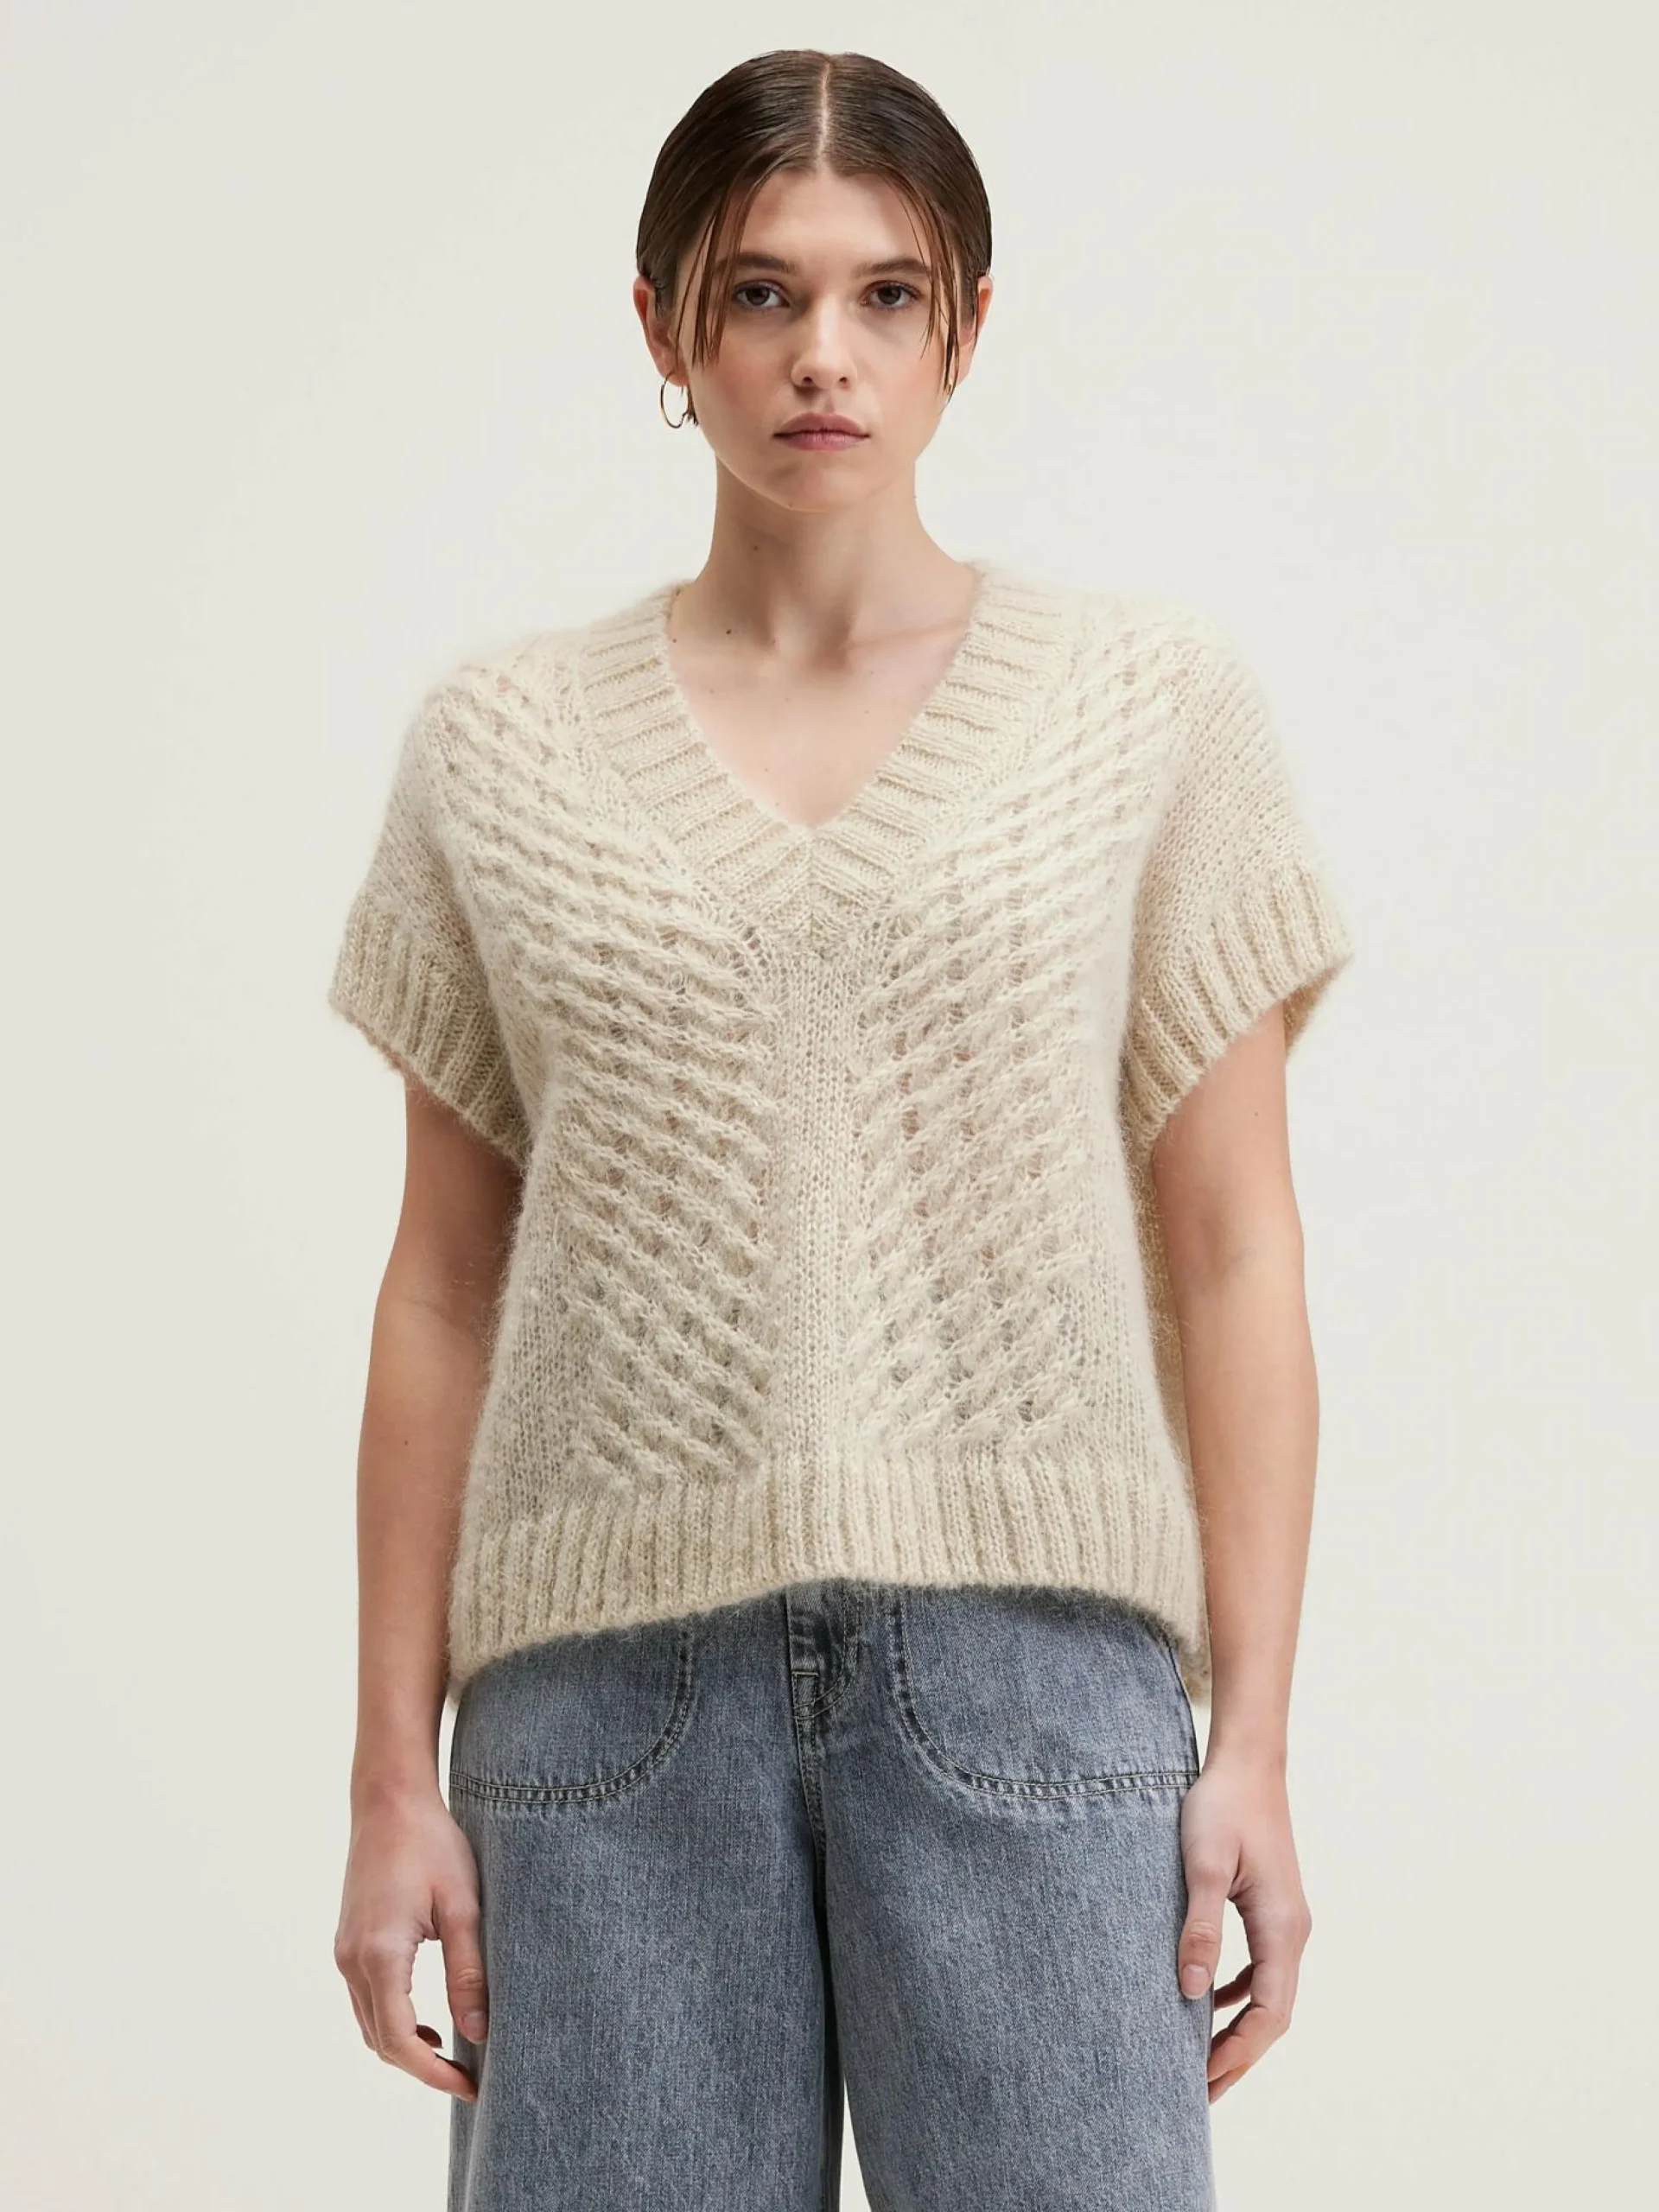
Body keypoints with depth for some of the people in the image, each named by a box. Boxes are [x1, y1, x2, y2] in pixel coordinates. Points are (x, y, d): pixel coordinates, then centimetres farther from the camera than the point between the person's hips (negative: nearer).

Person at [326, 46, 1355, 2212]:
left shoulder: (1154, 705, 6)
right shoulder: (502, 743, 9)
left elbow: (1232, 1258, 4)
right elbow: (445, 1289, 10)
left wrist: (1253, 1737, -2)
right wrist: (395, 1771, 6)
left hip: (1024, 1648, -1)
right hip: (607, 1677, 1)